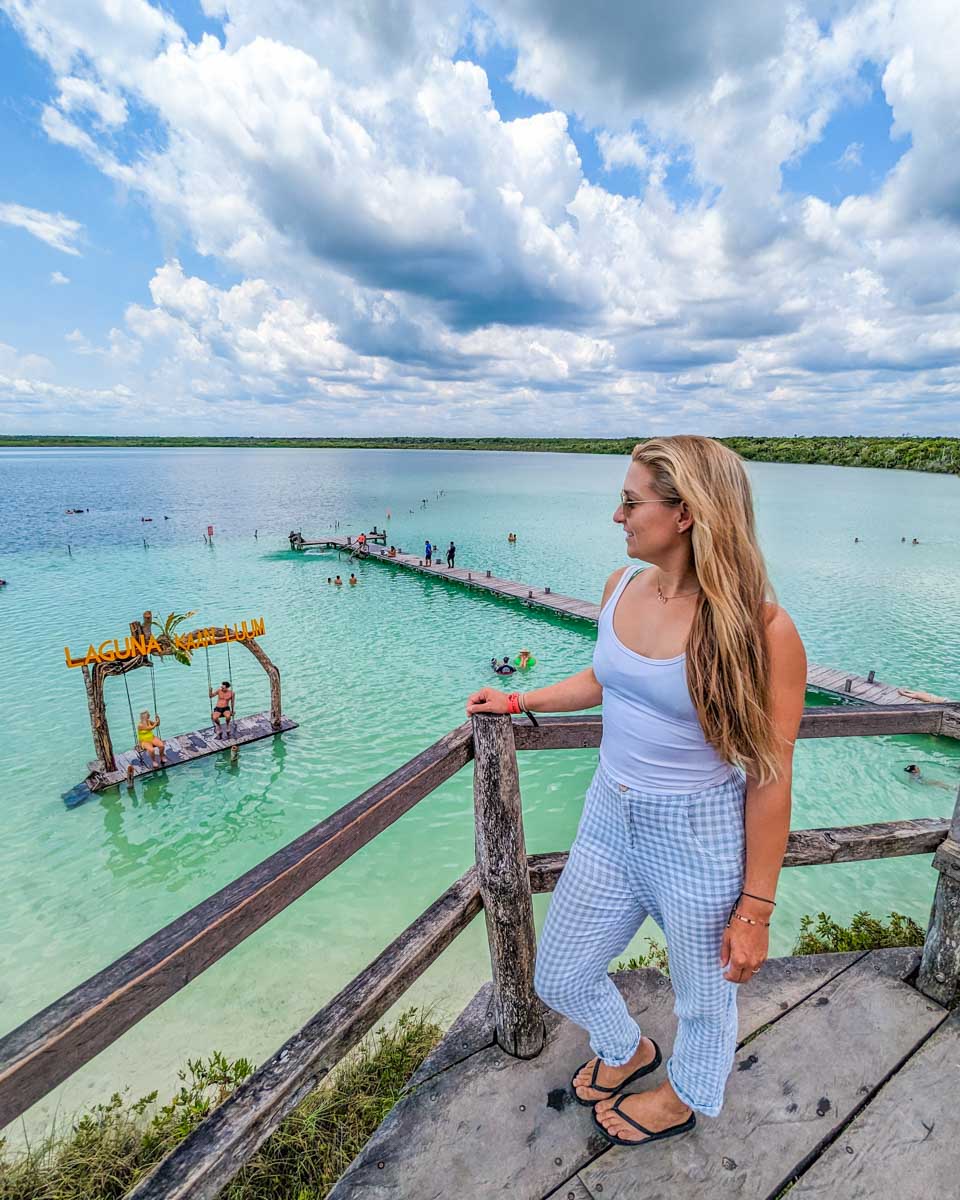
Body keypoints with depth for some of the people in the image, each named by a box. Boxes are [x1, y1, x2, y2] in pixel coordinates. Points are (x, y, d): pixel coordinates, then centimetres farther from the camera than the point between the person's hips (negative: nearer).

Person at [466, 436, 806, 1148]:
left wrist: (756, 907, -10)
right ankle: (628, 1051, 57)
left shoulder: (760, 628, -22)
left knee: (704, 997, 24)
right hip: (610, 821, 6)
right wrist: (515, 701, 15)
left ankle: (685, 1099, 60)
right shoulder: (622, 587, -4)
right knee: (559, 980, 23)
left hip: (699, 841, -5)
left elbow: (770, 776, -16)